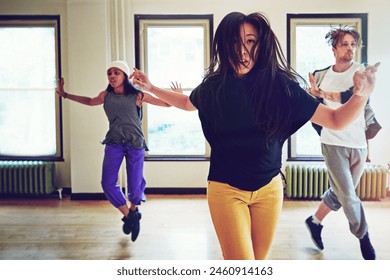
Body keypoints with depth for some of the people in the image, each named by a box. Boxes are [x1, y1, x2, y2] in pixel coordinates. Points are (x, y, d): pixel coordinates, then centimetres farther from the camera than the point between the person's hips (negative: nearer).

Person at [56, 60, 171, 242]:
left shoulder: (137, 96, -8)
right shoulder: (106, 95, 3)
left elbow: (166, 103, -3)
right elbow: (90, 101, 24)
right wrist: (64, 94, 26)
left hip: (135, 144, -3)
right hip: (114, 143, 3)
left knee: (135, 187, 1)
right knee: (108, 184, -9)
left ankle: (133, 210, 36)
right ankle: (128, 216, 14)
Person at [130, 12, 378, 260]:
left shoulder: (280, 85, -11)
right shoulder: (213, 86, -7)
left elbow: (336, 120, -12)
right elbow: (188, 103, 18)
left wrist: (361, 94, -30)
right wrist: (150, 87, 12)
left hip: (269, 189, 1)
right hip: (226, 189, -1)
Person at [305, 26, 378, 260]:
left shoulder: (361, 71, -2)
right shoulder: (320, 76, 2)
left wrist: (324, 94, -25)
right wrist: (323, 131, 7)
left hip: (359, 144, 2)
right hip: (333, 143, -2)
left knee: (340, 193, 13)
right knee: (348, 195, -6)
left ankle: (315, 221, 35)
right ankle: (364, 238, 14)